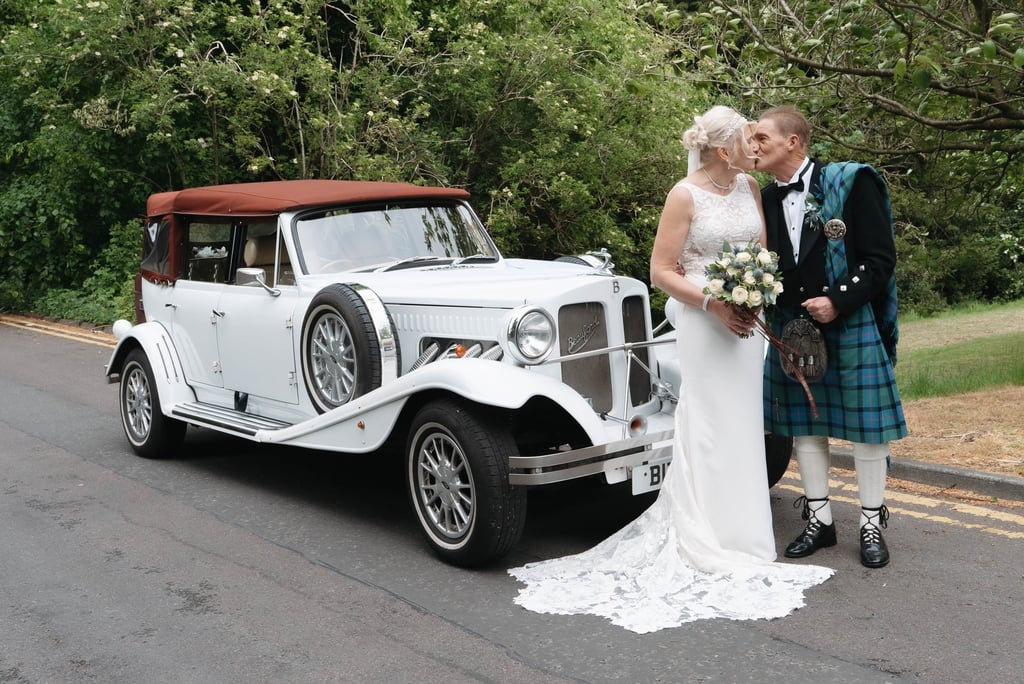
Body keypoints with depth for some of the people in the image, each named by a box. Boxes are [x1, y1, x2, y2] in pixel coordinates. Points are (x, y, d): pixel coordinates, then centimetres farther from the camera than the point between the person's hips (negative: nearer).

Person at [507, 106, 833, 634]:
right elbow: (661, 271, -9)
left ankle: (741, 531, 24)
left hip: (747, 321, 6)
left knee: (742, 424, 11)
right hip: (703, 322, -6)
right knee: (708, 426, -3)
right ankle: (707, 546, 7)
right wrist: (713, 304, -19)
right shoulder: (685, 195, -10)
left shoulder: (750, 188, 9)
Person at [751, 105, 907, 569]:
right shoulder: (765, 200, 5)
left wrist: (837, 302, -17)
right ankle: (819, 520, 23)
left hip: (852, 326, -4)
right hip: (792, 330, 5)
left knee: (866, 425, 4)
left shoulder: (849, 182, -9)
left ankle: (872, 524, 18)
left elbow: (880, 258, -10)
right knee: (803, 426, 9)